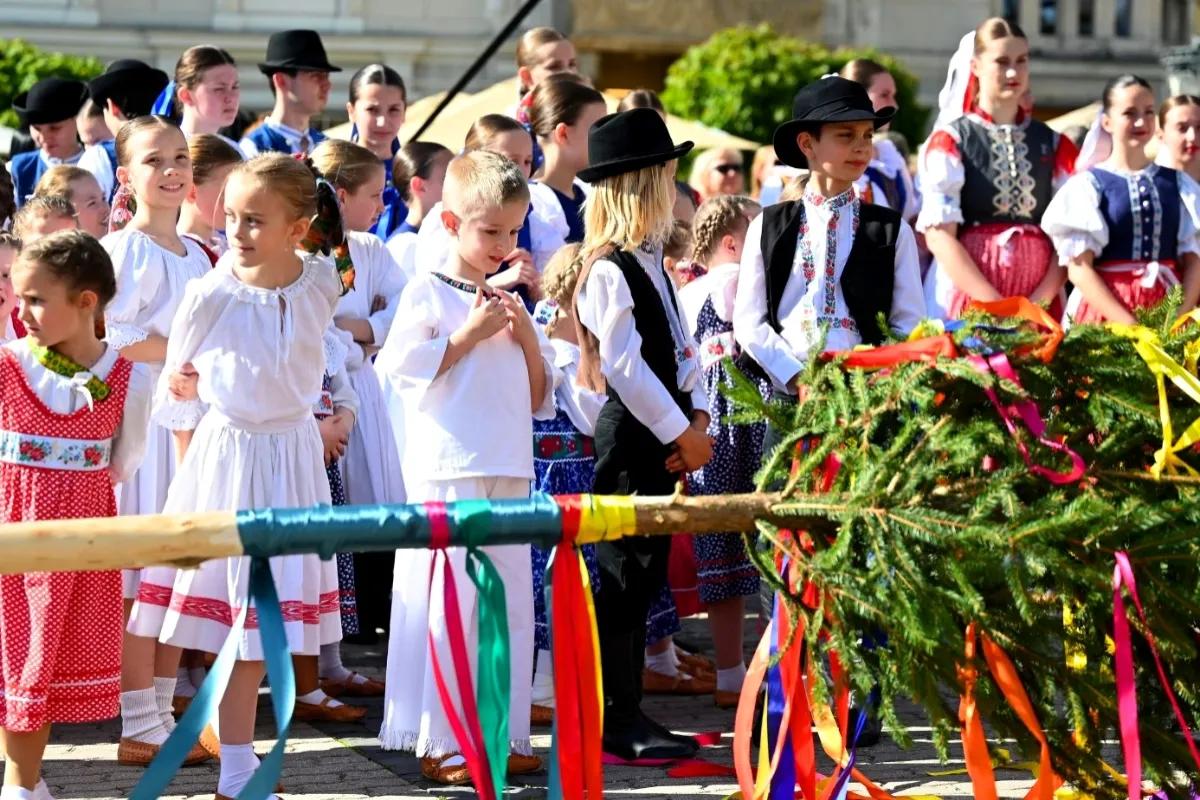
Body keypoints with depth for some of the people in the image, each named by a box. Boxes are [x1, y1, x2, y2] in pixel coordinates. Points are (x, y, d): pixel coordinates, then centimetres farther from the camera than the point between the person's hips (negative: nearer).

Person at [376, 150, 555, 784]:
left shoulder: (509, 303, 18)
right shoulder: (427, 293, -1)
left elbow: (539, 397, 20)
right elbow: (402, 367, -13)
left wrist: (527, 337, 3)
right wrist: (470, 333, -13)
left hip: (510, 473, 7)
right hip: (450, 471, -7)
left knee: (510, 603, 7)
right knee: (450, 603, -8)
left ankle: (500, 736, 14)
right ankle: (441, 742, -3)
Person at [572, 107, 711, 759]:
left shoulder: (650, 264, 15)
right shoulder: (609, 270, -15)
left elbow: (681, 348, 16)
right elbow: (625, 367, -19)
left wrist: (698, 418, 2)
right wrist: (680, 432, -14)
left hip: (664, 436, 9)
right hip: (631, 437, -9)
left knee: (644, 576, 12)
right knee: (625, 577, -4)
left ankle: (627, 714, 18)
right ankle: (618, 722, 1)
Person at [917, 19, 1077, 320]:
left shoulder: (1053, 145, 12)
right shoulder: (950, 141, 1)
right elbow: (938, 235, -6)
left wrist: (1041, 300, -9)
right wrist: (994, 304, -15)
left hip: (1040, 299, 3)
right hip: (969, 294, -3)